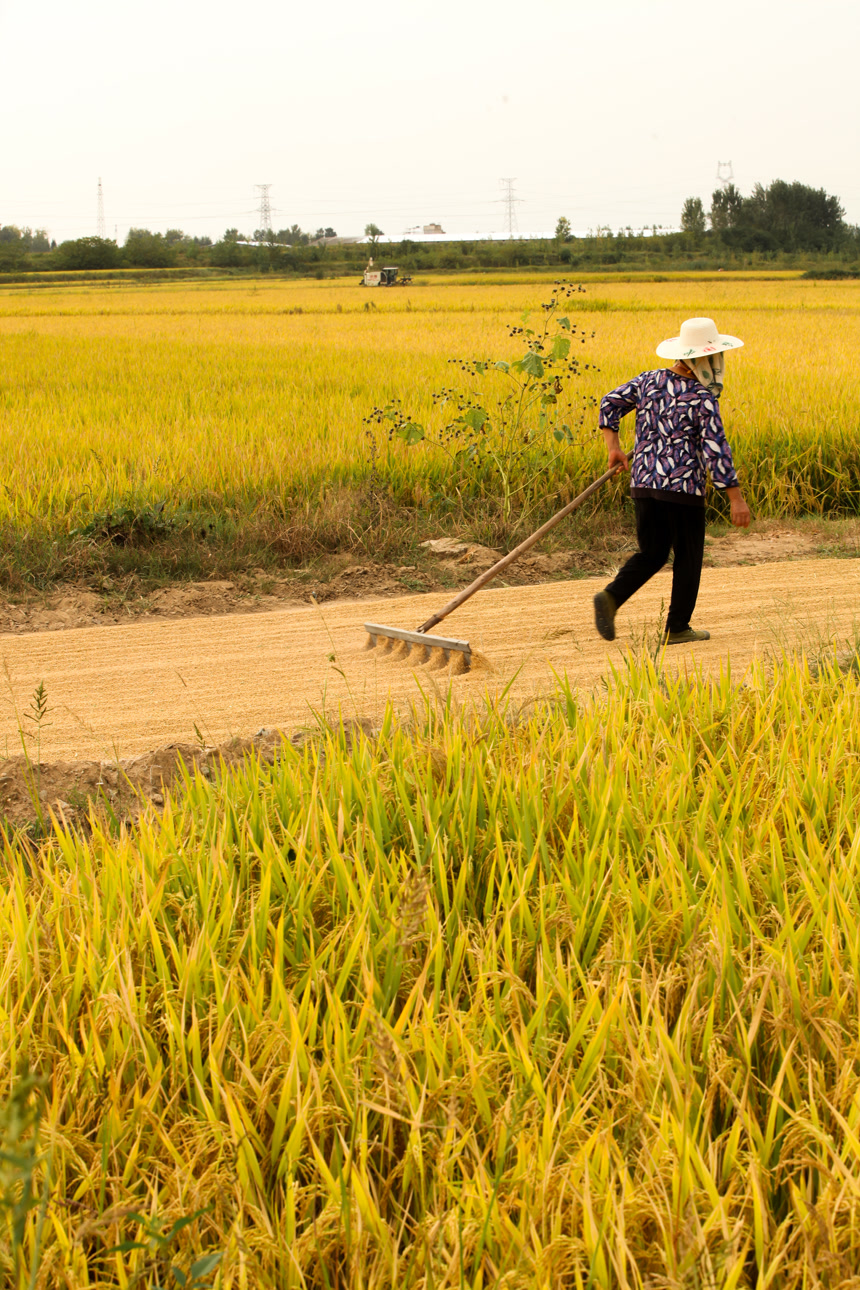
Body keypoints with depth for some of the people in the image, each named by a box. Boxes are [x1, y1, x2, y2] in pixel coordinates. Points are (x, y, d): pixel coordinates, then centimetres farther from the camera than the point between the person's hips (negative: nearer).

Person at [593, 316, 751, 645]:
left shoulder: (650, 380, 7)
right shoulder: (703, 399, -12)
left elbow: (610, 402, 14)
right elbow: (715, 450, -15)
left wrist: (613, 446, 18)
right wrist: (736, 498, -12)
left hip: (643, 484, 6)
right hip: (683, 486, -6)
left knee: (652, 554, 17)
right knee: (687, 556, 10)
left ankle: (611, 597, -6)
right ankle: (677, 628, 14)